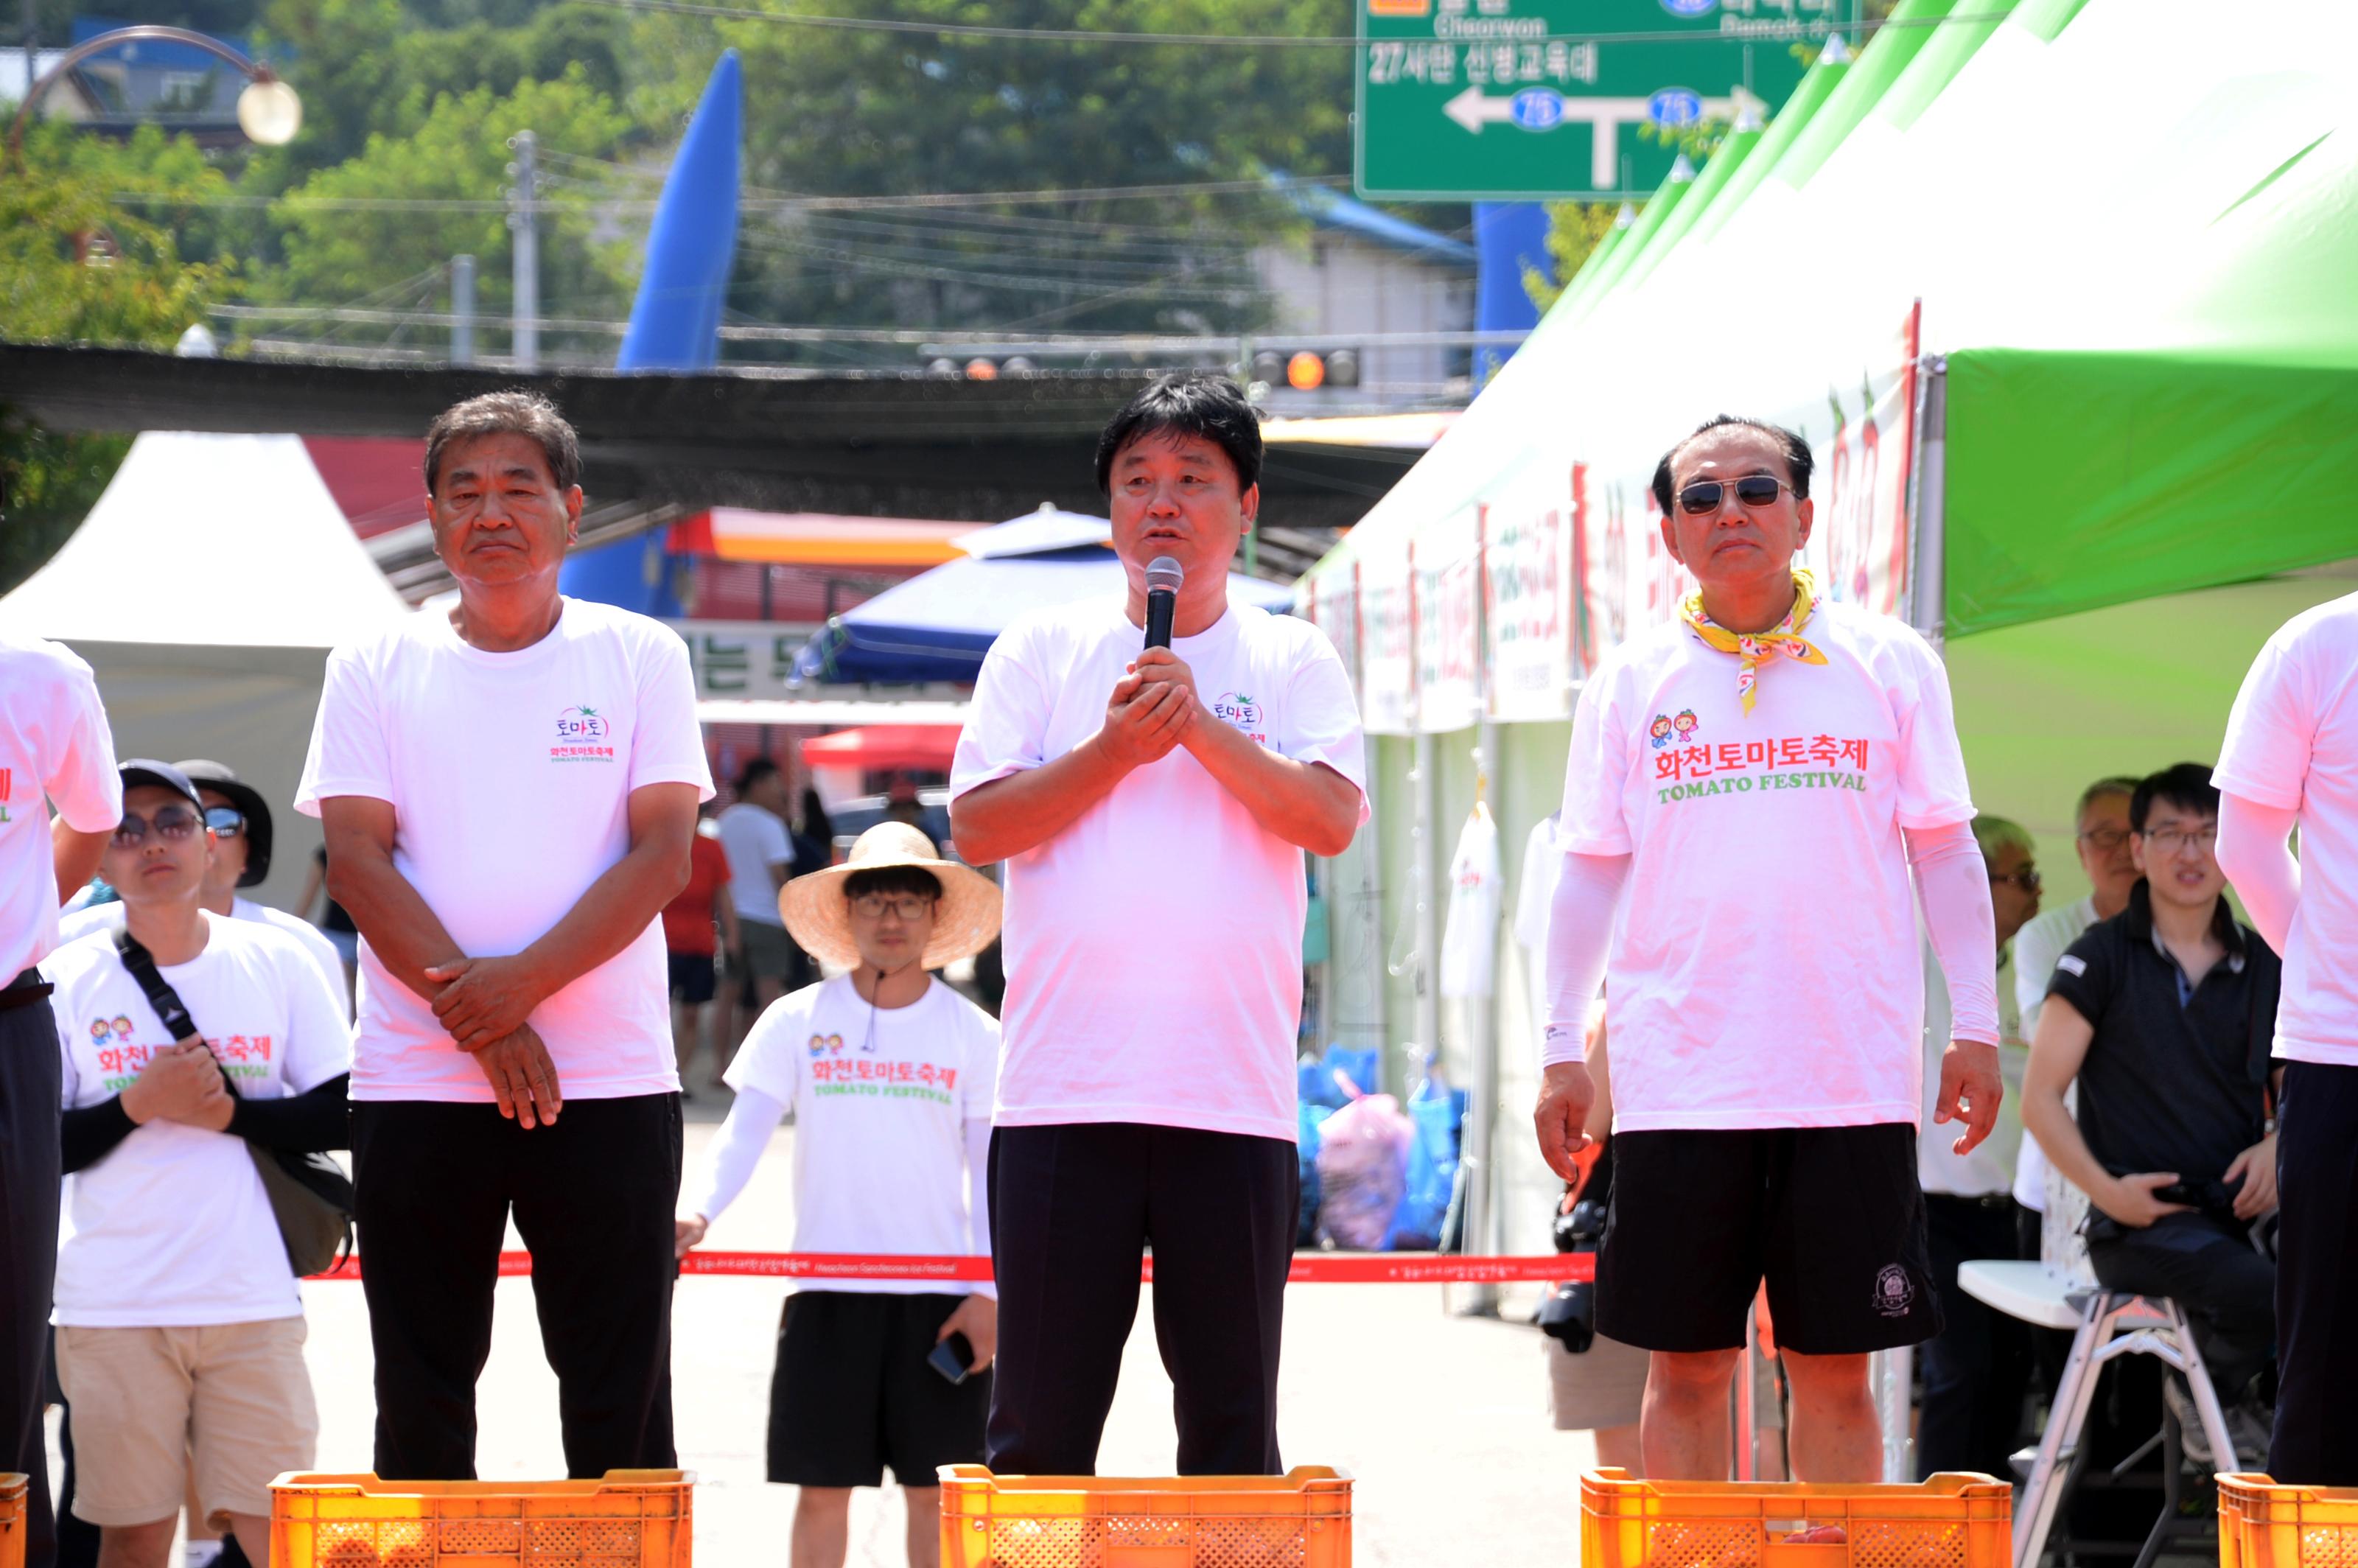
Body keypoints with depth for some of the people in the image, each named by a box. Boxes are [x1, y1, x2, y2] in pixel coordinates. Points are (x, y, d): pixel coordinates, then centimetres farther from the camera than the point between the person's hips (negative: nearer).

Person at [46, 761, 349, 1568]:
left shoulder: (277, 963, 6)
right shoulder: (69, 981, 2)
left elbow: (340, 1115, 3)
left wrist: (229, 1113, -10)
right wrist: (140, 1104, -13)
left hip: (253, 1297, 1)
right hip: (112, 1306, 0)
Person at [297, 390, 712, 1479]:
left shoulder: (640, 657, 6)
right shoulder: (376, 670, 8)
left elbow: (661, 856, -3)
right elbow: (358, 859, -2)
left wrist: (522, 983, -15)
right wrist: (473, 1015, -13)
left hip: (610, 1076, -1)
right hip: (415, 1085, 1)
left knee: (620, 1404, 0)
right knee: (419, 1402, 4)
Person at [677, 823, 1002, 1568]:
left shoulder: (974, 1036, 4)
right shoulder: (795, 1023, 4)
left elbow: (991, 1172, 6)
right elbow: (744, 1133, -1)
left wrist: (989, 1293, -2)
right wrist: (699, 1212, -20)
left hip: (939, 1294, 0)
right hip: (827, 1288, 0)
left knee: (933, 1490, 2)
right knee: (822, 1486, 1)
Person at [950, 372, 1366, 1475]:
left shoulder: (1291, 660, 10)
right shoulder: (1042, 649, 11)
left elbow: (1331, 818, -5)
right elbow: (977, 825, 2)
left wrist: (1199, 723, -12)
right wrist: (1114, 749, -8)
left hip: (1235, 1090, 0)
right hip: (1064, 1087, 0)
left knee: (1233, 1416, 2)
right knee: (1041, 1413, 1)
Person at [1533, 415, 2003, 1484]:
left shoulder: (1890, 665, 6)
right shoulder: (1630, 683, 8)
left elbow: (1946, 854, 8)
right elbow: (1591, 874, 10)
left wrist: (1976, 1027, 2)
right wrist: (1561, 1048, 4)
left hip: (1853, 1086, -1)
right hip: (1675, 1085, 1)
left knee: (1836, 1367, 2)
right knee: (1686, 1366, 3)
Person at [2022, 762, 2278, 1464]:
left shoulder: (2264, 967, 14)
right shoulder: (2102, 958, 3)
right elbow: (2039, 1097, 2)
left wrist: (2275, 1148, 1)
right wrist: (2107, 1190, -12)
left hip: (2238, 1213, 4)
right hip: (2141, 1222, -4)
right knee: (2259, 1291, -33)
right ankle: (2208, 1391, 2)